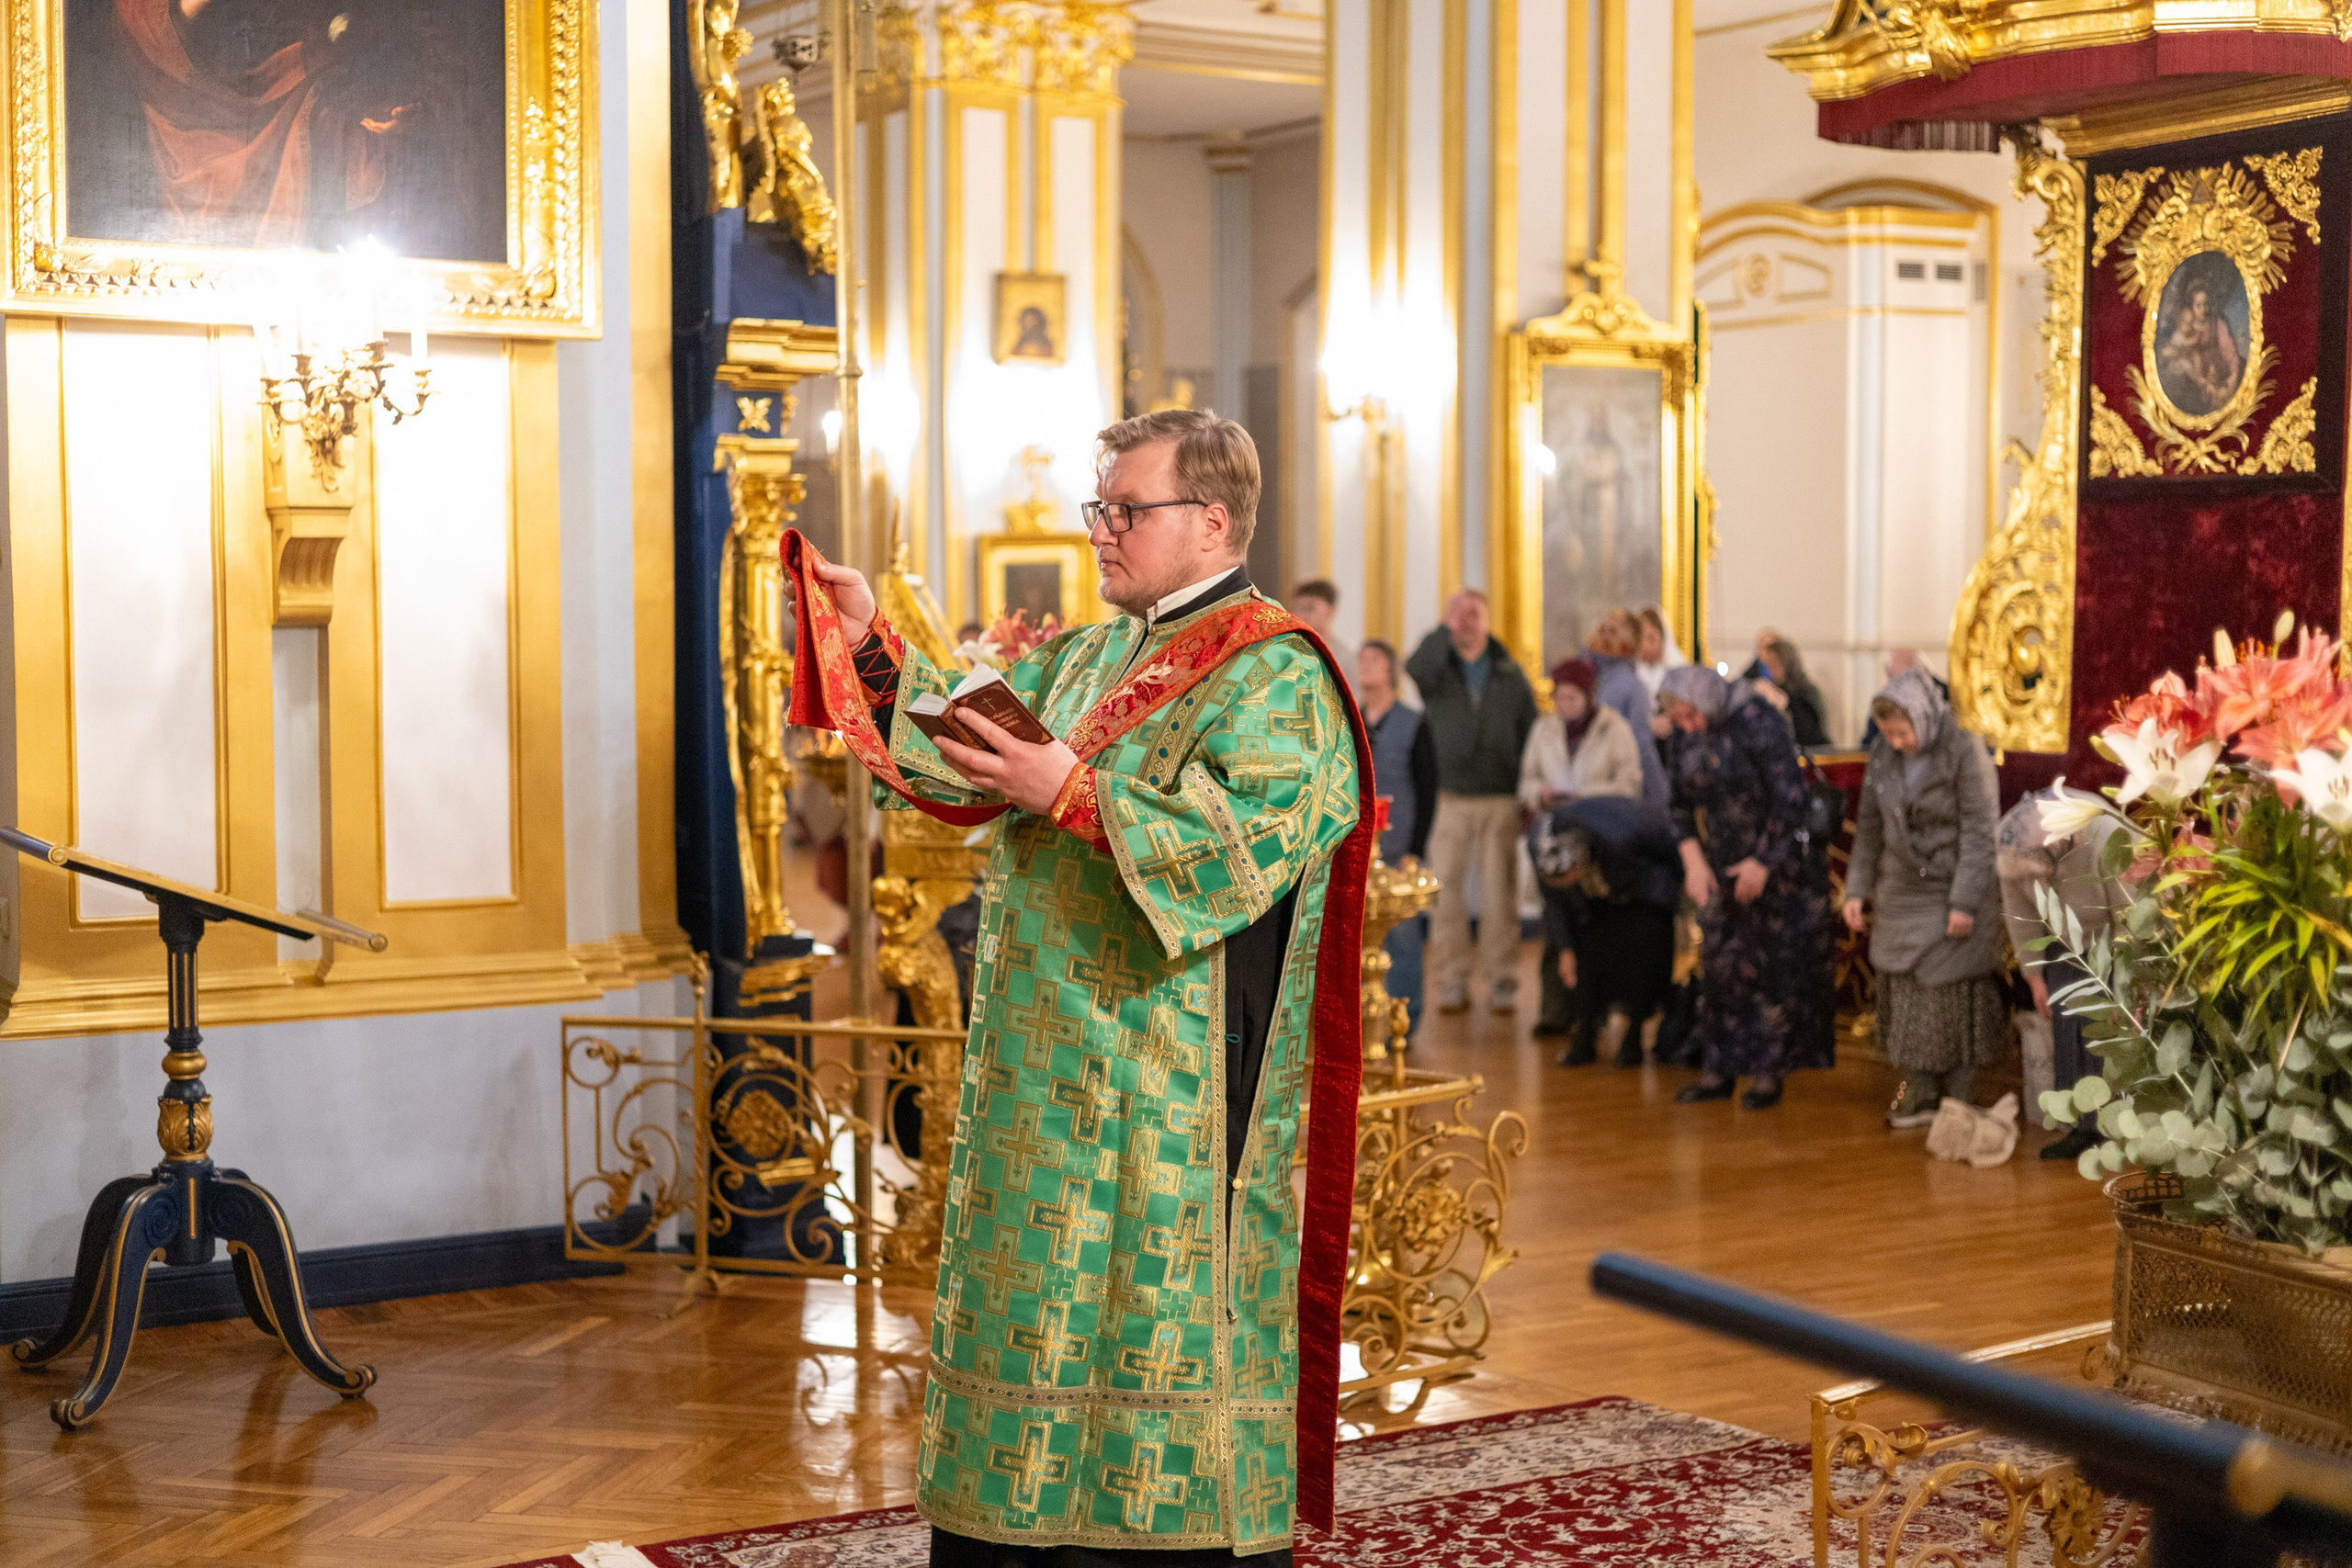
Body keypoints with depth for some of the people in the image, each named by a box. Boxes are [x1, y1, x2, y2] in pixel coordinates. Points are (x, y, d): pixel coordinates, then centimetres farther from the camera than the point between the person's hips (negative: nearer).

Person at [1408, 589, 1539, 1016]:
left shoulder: (1511, 676, 10)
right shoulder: (1438, 668, 5)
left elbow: (1531, 735, 11)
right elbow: (1414, 673, -20)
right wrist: (1445, 629, -23)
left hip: (1500, 801, 1)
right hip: (1448, 800, -1)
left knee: (1500, 894, 1)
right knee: (1445, 891, -3)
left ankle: (1501, 980, 8)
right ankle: (1452, 981, 4)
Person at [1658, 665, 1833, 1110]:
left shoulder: (1757, 722, -20)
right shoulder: (1686, 732, -1)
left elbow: (1789, 797, -20)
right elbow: (1681, 801, 9)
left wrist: (1763, 862, -16)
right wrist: (1693, 858, -3)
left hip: (1774, 860, -6)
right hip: (1721, 862, 6)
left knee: (1775, 967, -2)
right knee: (1719, 964, 4)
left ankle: (1770, 1073, 5)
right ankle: (1719, 1072, 11)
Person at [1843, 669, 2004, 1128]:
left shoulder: (1965, 754, -13)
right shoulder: (1883, 756, 3)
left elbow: (1979, 833, -14)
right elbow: (1869, 827, 11)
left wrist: (1965, 902, -18)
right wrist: (1857, 888, 6)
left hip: (1951, 895, -5)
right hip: (1899, 896, 5)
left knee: (1953, 998, 1)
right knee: (1904, 994, 7)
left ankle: (1958, 1102, 13)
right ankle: (1920, 1097, 17)